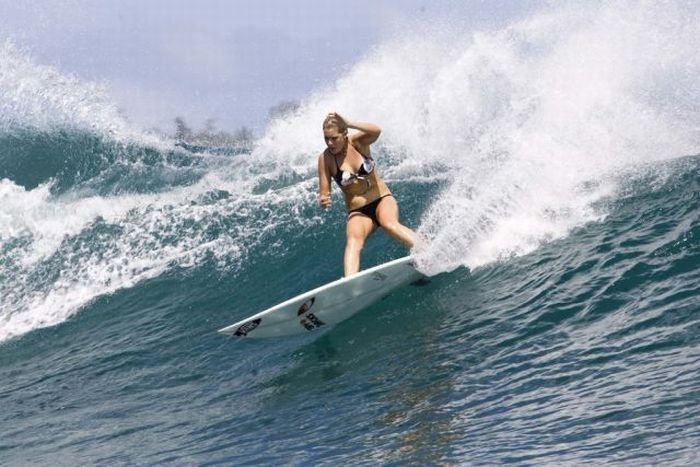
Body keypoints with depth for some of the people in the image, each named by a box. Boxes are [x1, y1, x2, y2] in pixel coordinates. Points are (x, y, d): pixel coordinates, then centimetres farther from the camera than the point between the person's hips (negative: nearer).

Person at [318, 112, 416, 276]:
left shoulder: (357, 142, -8)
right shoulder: (325, 159, -7)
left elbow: (376, 131, -30)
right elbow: (324, 193, -6)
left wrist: (348, 124, -41)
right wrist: (323, 201, -29)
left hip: (383, 199, 0)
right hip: (358, 211, 0)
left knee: (390, 225, -34)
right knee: (354, 238, -32)